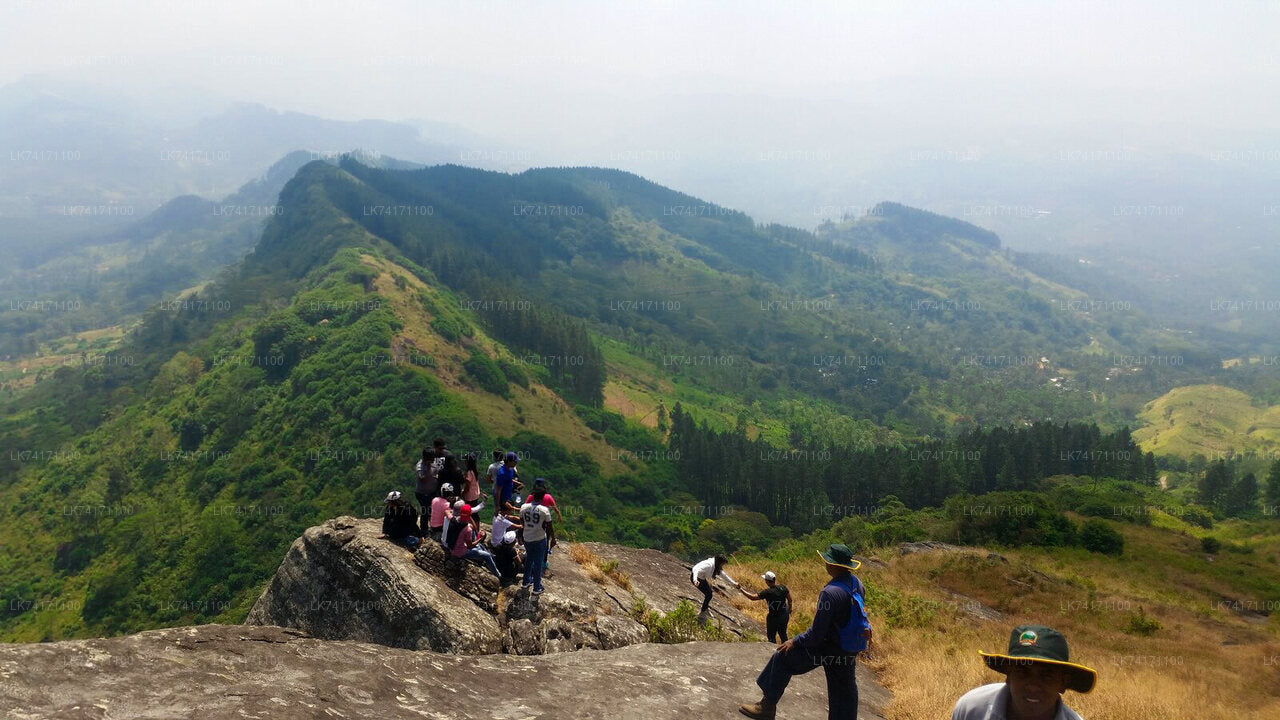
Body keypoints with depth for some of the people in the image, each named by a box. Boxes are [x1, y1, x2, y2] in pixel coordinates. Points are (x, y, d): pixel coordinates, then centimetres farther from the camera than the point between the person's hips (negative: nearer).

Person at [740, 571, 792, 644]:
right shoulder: (783, 588, -7)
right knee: (783, 634, 23)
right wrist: (789, 611, 21)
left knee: (771, 637, 13)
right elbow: (790, 600, 4)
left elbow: (752, 597, -21)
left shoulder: (767, 592, -22)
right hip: (784, 615, 6)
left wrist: (741, 589, -13)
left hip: (774, 618, -6)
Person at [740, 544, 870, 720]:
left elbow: (816, 634, -23)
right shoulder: (857, 583, -4)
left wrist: (795, 642, -9)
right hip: (850, 650, 7)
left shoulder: (831, 593, -29)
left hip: (828, 648, -7)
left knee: (783, 656, 5)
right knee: (843, 692, 18)